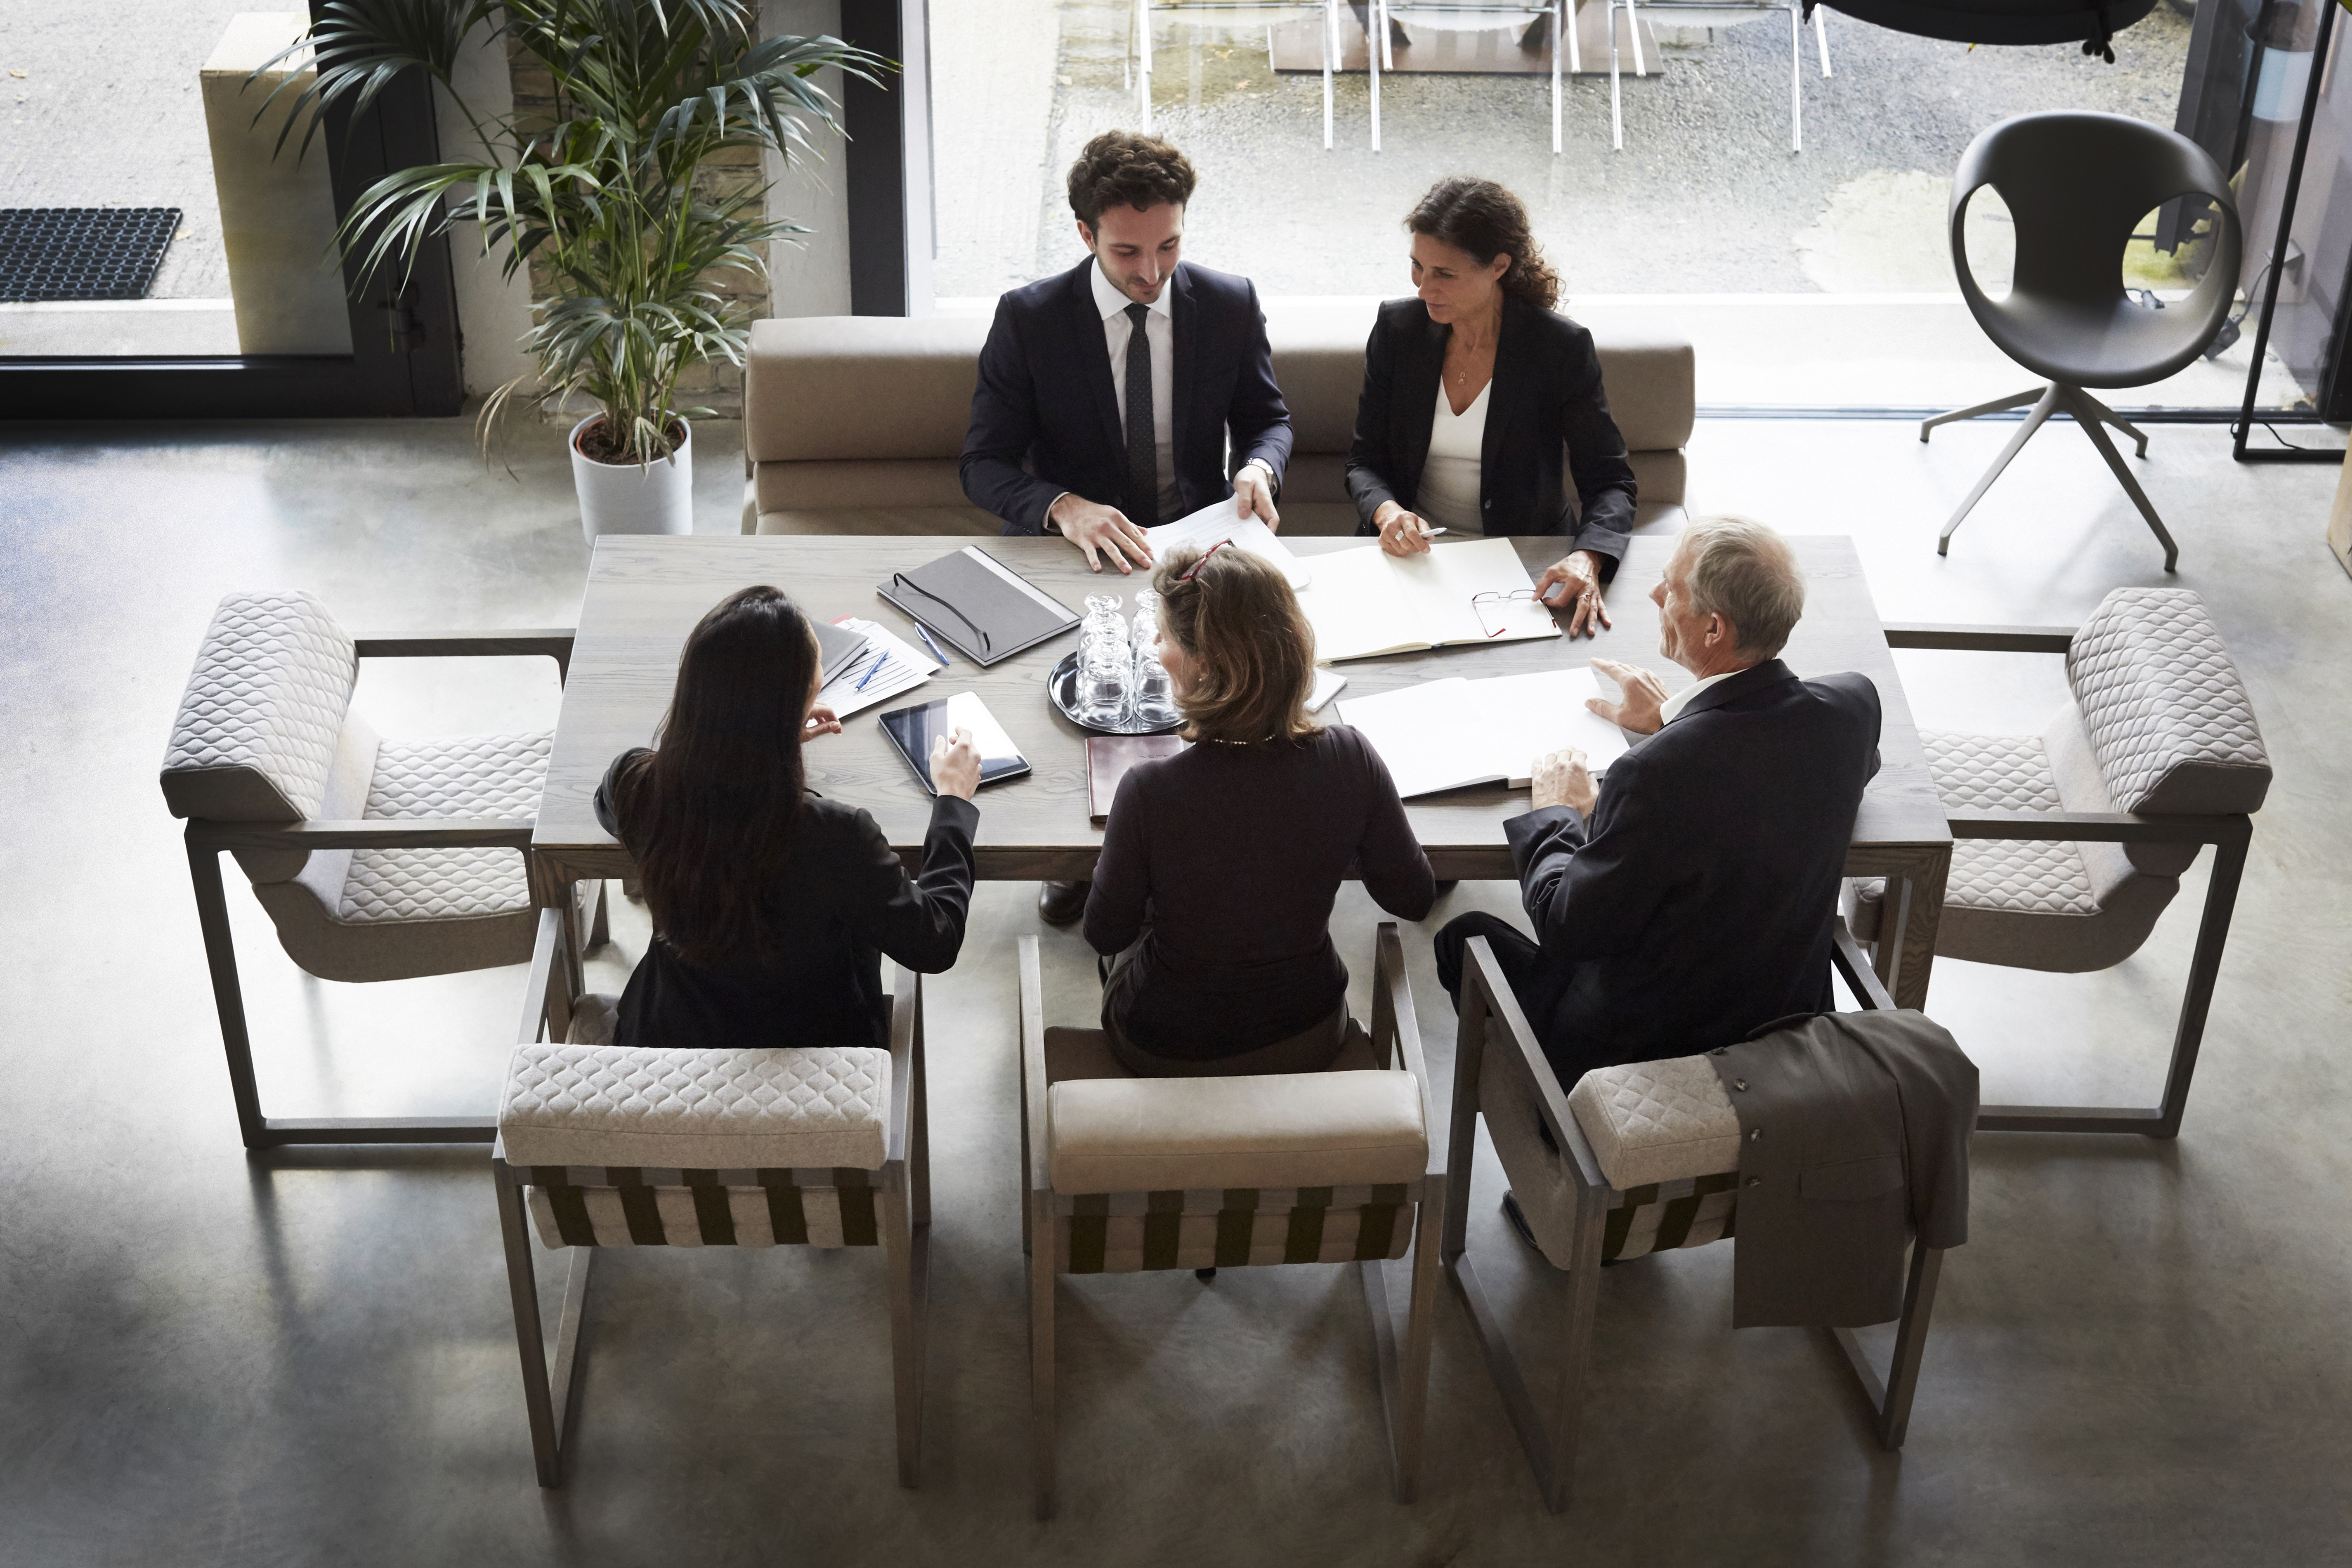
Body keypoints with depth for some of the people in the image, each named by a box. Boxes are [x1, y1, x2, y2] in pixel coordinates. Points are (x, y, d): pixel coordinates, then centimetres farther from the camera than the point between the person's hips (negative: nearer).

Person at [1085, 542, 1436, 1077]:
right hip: (1309, 1042, 2)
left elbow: (1106, 934, -15)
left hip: (1169, 1054, -2)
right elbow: (1413, 899, -8)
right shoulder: (1349, 760, -24)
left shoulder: (1151, 793, -33)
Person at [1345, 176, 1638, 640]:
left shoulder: (1562, 347, -9)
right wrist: (1387, 512, -19)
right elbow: (1365, 461, 5)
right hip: (1411, 551, 3)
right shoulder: (1397, 328, 0)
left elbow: (1609, 483, -6)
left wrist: (1586, 560, -28)